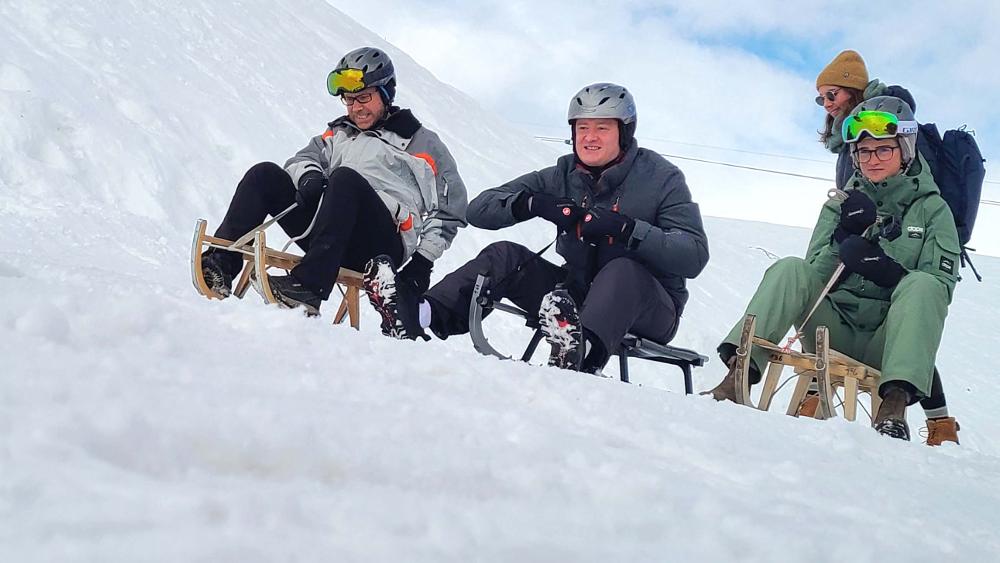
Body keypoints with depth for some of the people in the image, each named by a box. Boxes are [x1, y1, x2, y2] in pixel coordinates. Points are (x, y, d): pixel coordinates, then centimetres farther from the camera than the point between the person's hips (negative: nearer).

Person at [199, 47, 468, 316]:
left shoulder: (421, 142, 15)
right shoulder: (339, 133, 29)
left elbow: (451, 208, 12)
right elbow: (303, 158, 15)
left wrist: (423, 261, 0)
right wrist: (309, 175, -11)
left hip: (382, 247, -5)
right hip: (327, 234, 5)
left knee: (345, 179, -33)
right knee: (264, 174, -11)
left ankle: (308, 288, -48)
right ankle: (222, 264, -29)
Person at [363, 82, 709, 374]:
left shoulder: (662, 178, -8)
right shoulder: (564, 176, 4)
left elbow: (694, 256, -21)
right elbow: (479, 210, -1)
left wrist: (626, 228, -33)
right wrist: (532, 203, -21)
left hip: (650, 310, -4)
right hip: (576, 295, 4)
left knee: (624, 269, -37)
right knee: (504, 256, -14)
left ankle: (582, 355, -67)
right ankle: (420, 316, -37)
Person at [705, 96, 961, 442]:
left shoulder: (932, 209, 8)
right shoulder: (844, 204, 16)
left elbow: (941, 286, -4)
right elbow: (813, 277, 6)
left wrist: (884, 269, -21)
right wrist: (845, 235, -11)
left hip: (886, 343, -2)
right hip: (833, 332, 2)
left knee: (920, 285, -30)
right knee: (790, 269, -22)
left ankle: (896, 401, -45)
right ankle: (740, 372, -38)